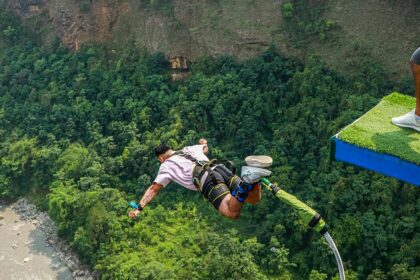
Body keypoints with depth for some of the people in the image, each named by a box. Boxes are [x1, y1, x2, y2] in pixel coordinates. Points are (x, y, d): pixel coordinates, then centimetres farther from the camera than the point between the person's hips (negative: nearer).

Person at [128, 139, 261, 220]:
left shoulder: (166, 165, 21)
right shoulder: (189, 149, 35)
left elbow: (153, 189, 18)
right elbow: (205, 148, 57)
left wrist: (139, 208, 24)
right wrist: (204, 142, 82)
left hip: (208, 181, -5)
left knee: (233, 213, -18)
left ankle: (242, 189, -47)